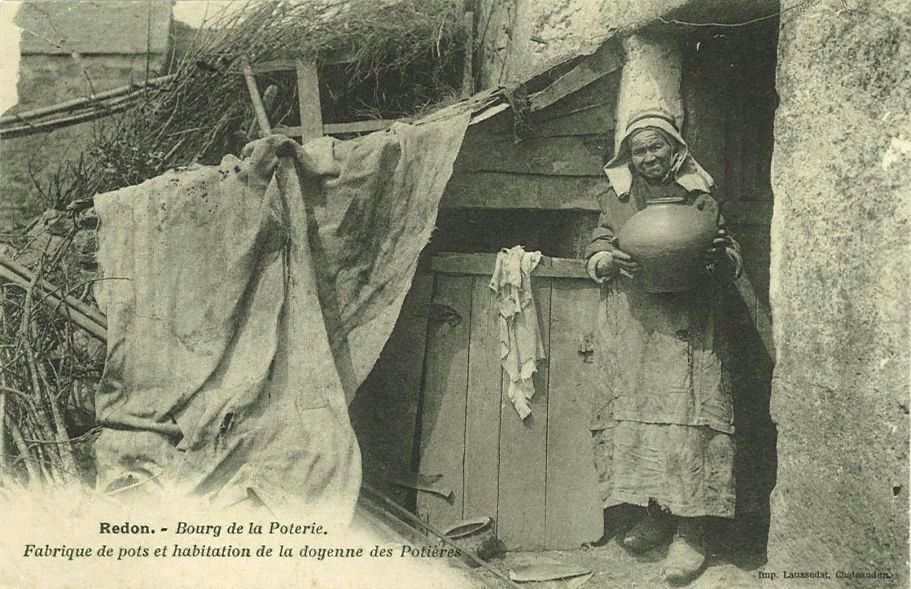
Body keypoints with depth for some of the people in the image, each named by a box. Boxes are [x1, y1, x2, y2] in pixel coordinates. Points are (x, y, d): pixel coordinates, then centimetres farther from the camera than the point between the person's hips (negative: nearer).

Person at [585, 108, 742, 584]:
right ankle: (652, 517, 10)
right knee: (632, 413, -3)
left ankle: (688, 533, -8)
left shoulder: (700, 201, 12)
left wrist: (720, 255, -13)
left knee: (687, 416, -12)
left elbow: (734, 263, 11)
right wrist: (612, 261, -12)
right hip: (633, 330, 2)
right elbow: (593, 256, 12)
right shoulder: (616, 202, 17)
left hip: (687, 330, -2)